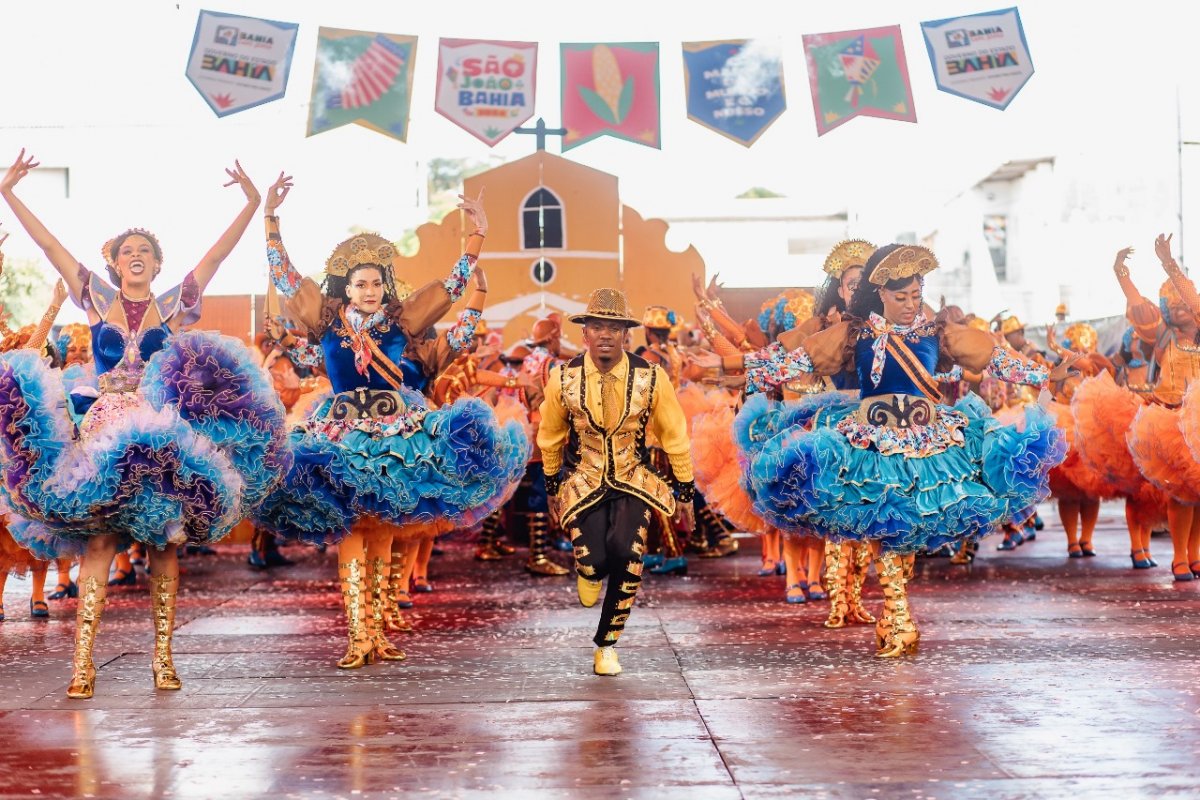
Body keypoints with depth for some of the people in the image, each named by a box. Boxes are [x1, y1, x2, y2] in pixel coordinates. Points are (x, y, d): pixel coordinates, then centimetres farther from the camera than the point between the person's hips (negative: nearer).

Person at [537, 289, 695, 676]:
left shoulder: (651, 378, -11)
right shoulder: (563, 379, -9)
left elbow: (674, 434, 2)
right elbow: (550, 436, 9)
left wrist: (684, 488, 8)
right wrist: (552, 484, 19)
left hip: (633, 481, 0)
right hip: (584, 481, 0)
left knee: (626, 553, -24)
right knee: (595, 561, -20)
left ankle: (606, 644, -2)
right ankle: (588, 569, 23)